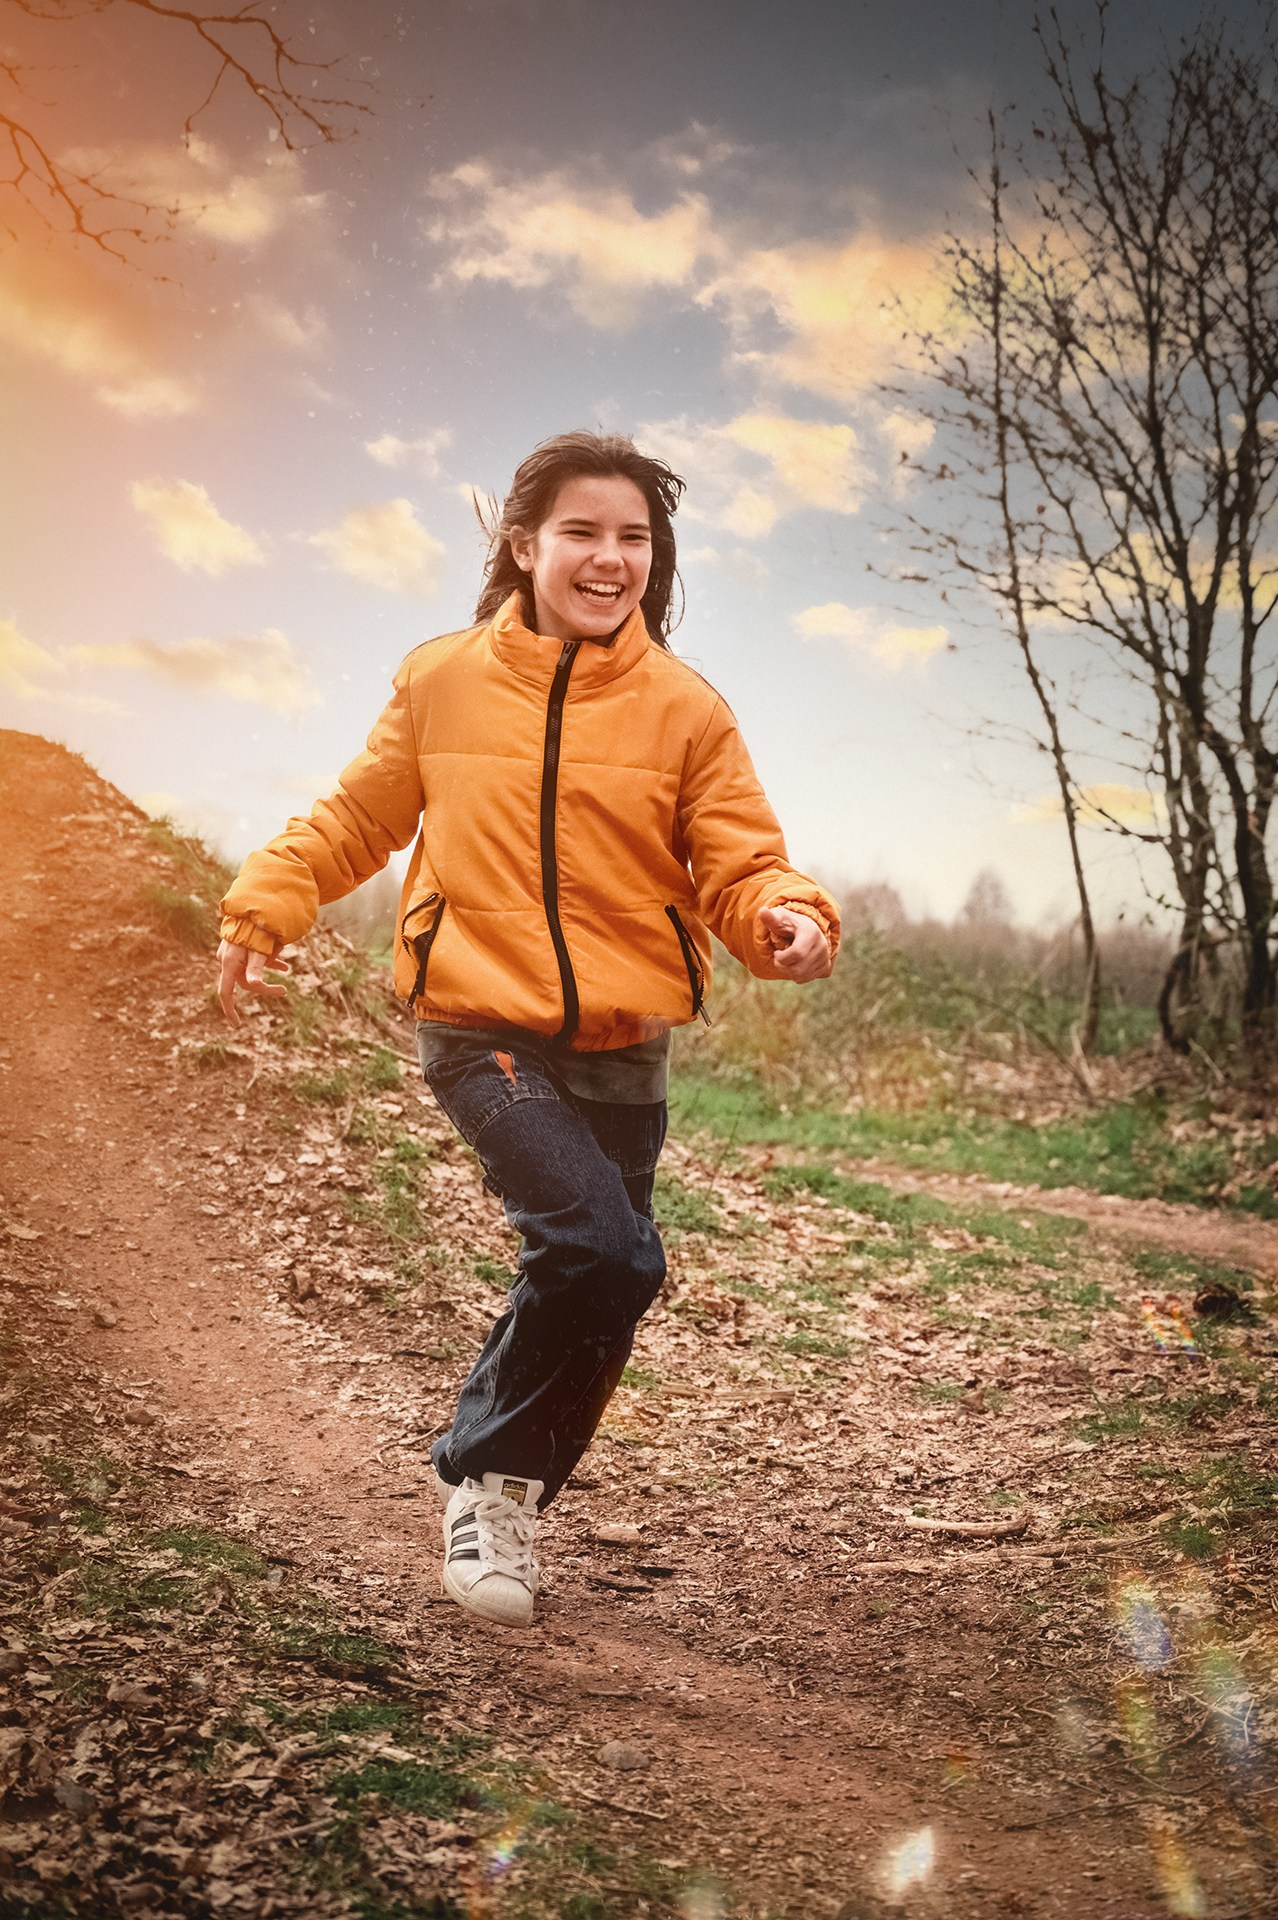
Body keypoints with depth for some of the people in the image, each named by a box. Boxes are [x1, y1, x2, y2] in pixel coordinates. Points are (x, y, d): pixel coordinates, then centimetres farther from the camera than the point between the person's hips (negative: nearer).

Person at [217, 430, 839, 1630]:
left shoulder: (684, 711, -1)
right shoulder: (442, 681, 0)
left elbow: (738, 867, -5)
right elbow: (357, 819, 12)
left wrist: (791, 918, -26)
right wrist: (263, 908, 2)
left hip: (621, 1047, 3)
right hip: (481, 1027, -3)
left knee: (592, 1280, 11)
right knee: (605, 1252, -22)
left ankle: (501, 1493, 38)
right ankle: (491, 1475, 2)